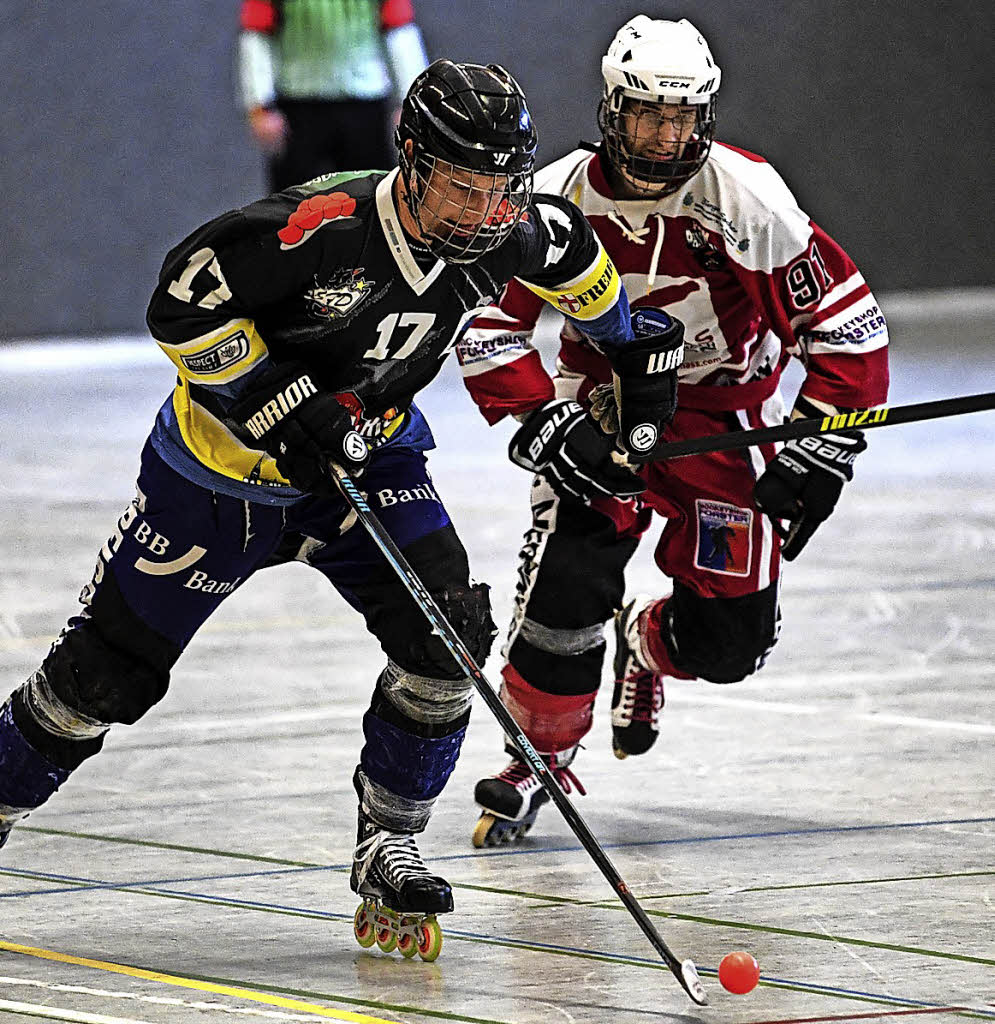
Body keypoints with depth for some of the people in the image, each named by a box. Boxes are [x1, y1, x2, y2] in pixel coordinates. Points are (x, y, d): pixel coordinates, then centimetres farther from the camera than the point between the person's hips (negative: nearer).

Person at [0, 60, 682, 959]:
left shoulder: (513, 234, -15)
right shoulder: (323, 226, -33)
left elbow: (573, 253, 10)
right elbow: (183, 304, -26)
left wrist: (630, 356, 16)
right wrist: (281, 405, -28)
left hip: (371, 459, 4)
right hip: (227, 458, -4)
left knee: (447, 635, -17)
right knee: (108, 671, 3)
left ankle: (388, 847, -2)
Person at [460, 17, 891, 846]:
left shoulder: (747, 197, -21)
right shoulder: (560, 198, -16)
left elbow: (844, 320, -16)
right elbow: (489, 325, -6)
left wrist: (819, 450, -19)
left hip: (725, 418, 0)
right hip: (603, 400, 0)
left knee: (731, 636, -6)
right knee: (568, 582, -20)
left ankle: (648, 643, 31)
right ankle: (542, 754, 3)